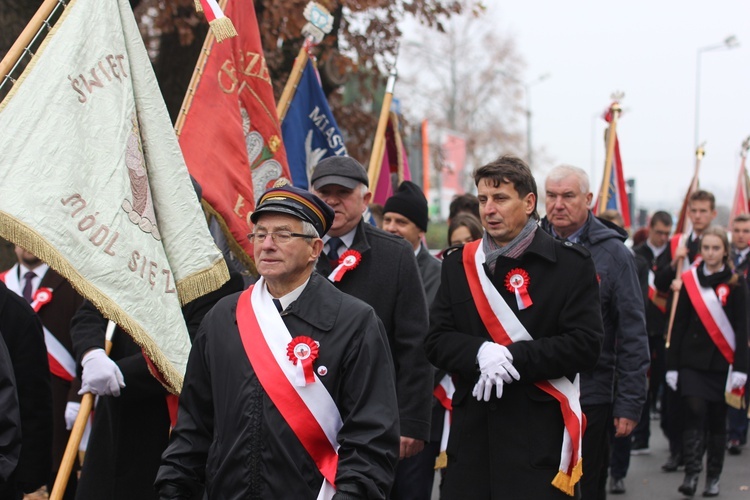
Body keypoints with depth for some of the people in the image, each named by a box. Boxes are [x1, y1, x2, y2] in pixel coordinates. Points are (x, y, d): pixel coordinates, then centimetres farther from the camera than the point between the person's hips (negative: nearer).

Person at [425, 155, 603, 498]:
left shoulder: (570, 264, -1)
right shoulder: (459, 264, 12)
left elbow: (585, 345, -8)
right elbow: (436, 341, 6)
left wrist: (513, 356, -16)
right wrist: (480, 353, -14)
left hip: (539, 439, -3)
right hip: (471, 433, 4)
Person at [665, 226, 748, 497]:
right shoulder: (689, 280, 4)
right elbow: (679, 324, 5)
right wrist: (672, 364, 3)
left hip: (721, 363, 0)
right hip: (692, 361, 1)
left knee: (717, 420, 6)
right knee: (694, 414, -11)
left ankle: (713, 478, 16)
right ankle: (691, 474, -12)